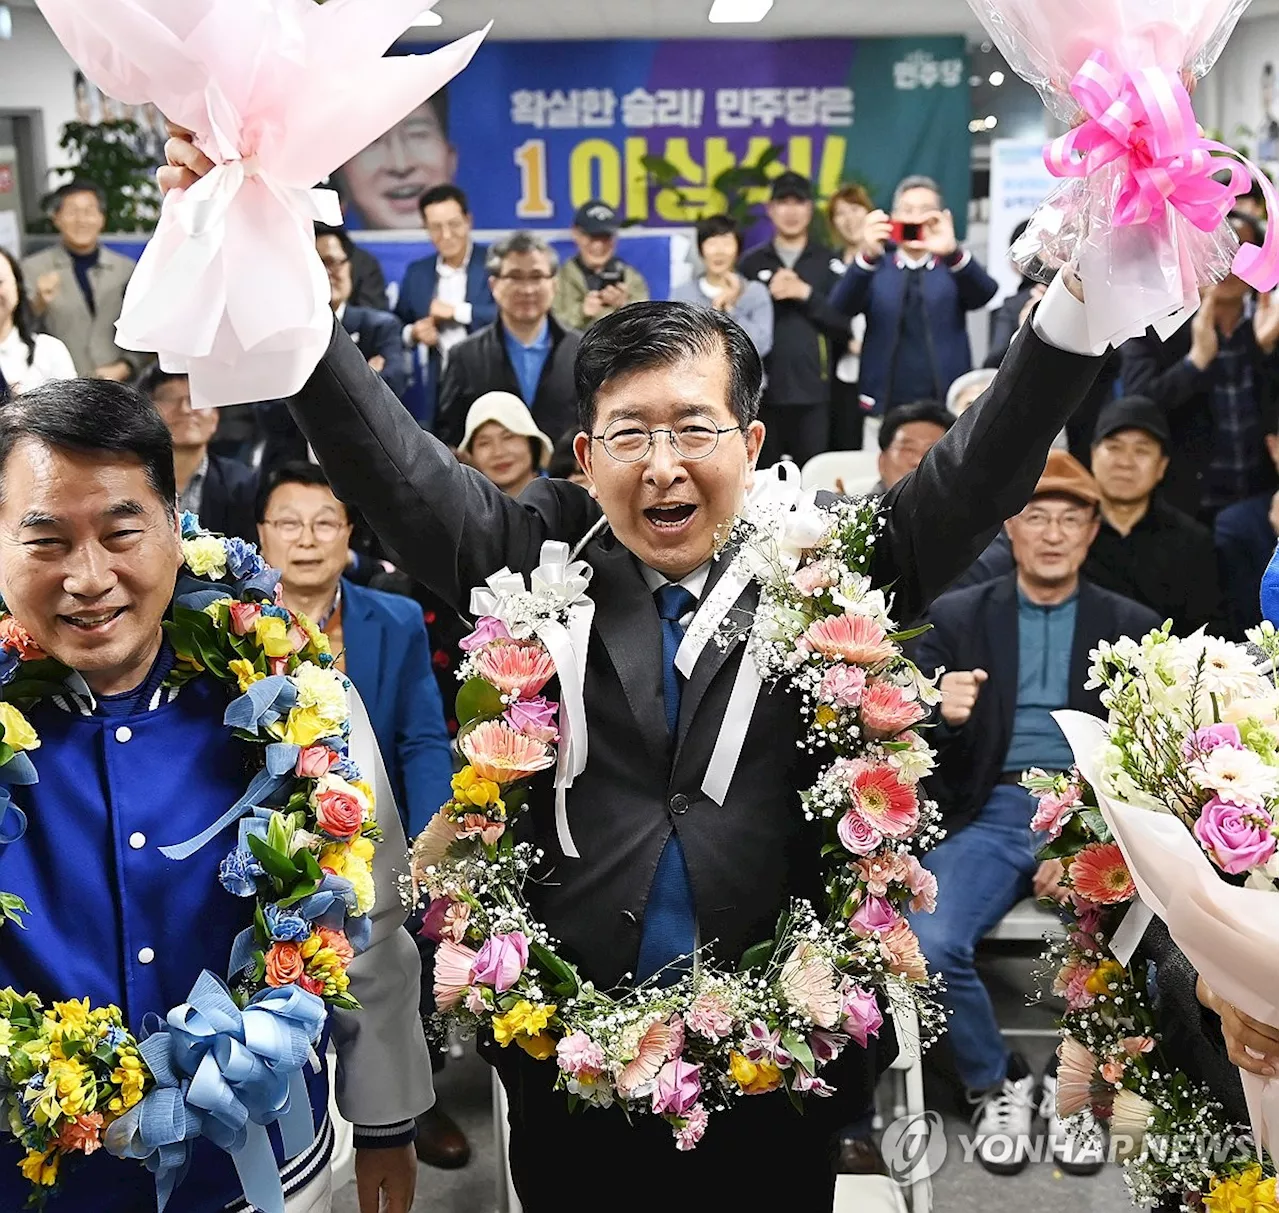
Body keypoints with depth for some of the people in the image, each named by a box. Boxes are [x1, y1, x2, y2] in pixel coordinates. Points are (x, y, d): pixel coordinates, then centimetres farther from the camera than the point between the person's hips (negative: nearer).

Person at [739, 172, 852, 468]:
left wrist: (807, 294, -9)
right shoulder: (751, 262, 10)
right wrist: (768, 296, -8)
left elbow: (844, 326, 0)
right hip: (763, 390, 1)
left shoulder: (828, 262, 7)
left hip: (813, 391, -1)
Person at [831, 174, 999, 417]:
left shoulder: (954, 266, 6)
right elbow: (843, 308, -11)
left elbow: (984, 293, -14)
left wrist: (953, 252, -35)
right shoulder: (876, 268, 7)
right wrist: (868, 256, -31)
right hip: (885, 408, 0)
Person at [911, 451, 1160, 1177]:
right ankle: (997, 1085, 4)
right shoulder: (956, 617, 8)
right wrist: (944, 718, -20)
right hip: (990, 816, 0)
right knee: (928, 943, -26)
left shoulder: (1133, 626, 9)